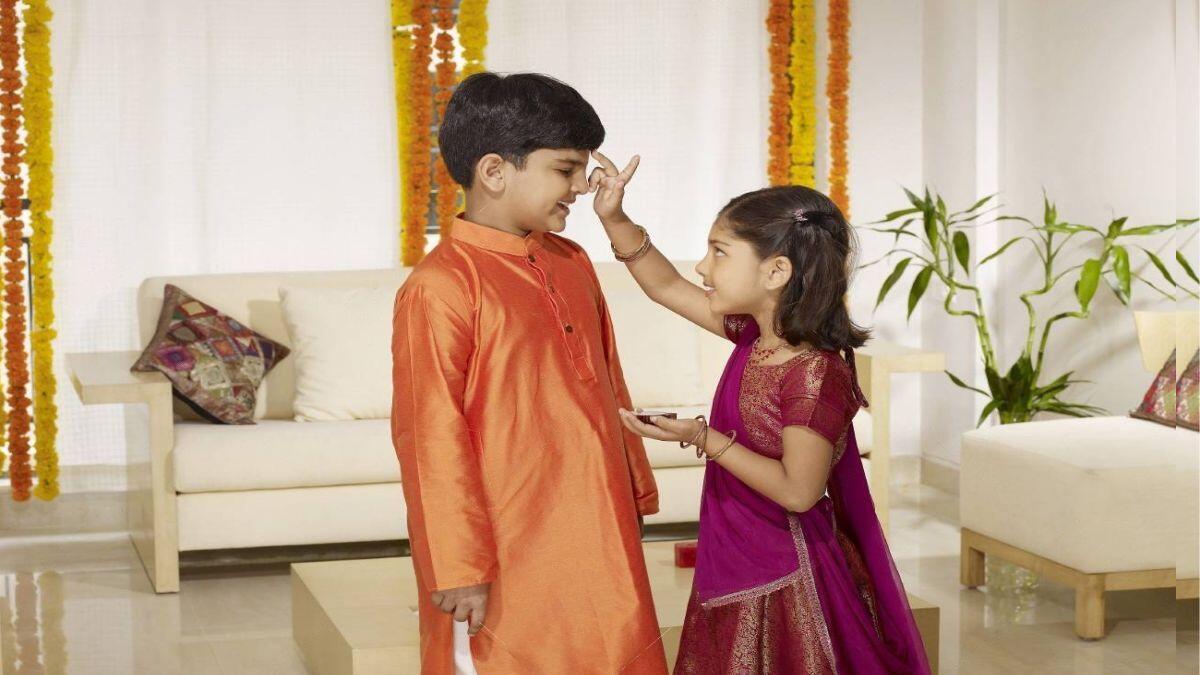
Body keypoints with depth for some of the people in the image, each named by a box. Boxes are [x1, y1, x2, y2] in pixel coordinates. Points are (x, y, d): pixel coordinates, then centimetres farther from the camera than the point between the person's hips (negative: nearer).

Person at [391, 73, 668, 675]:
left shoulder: (572, 265, 9)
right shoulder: (439, 288, -16)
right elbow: (431, 440, -16)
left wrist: (636, 491, 20)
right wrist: (458, 568, -14)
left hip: (598, 537, 7)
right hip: (509, 557, -7)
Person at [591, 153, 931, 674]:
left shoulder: (817, 372, -23)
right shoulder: (756, 333, 1)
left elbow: (799, 490, -23)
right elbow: (666, 287, 12)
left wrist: (705, 439, -21)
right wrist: (614, 219, 2)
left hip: (784, 583, -8)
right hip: (737, 569, 8)